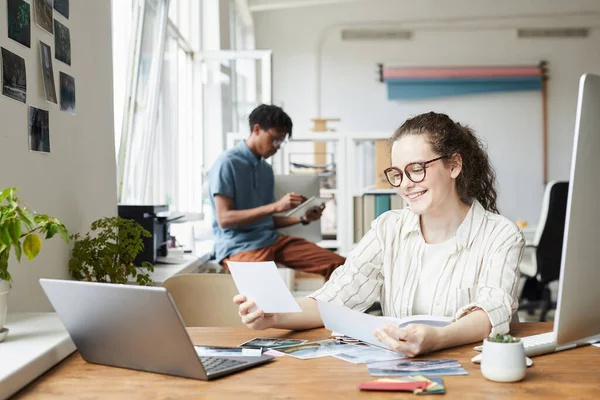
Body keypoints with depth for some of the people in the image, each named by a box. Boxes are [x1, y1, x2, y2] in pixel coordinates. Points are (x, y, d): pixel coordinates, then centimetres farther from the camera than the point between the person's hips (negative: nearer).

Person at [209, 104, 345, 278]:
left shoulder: (266, 169, 16)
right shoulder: (227, 163, -7)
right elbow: (224, 219, -15)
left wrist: (302, 218, 5)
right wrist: (275, 206, -20)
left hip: (271, 239, 7)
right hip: (238, 246, -7)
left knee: (337, 264, -9)